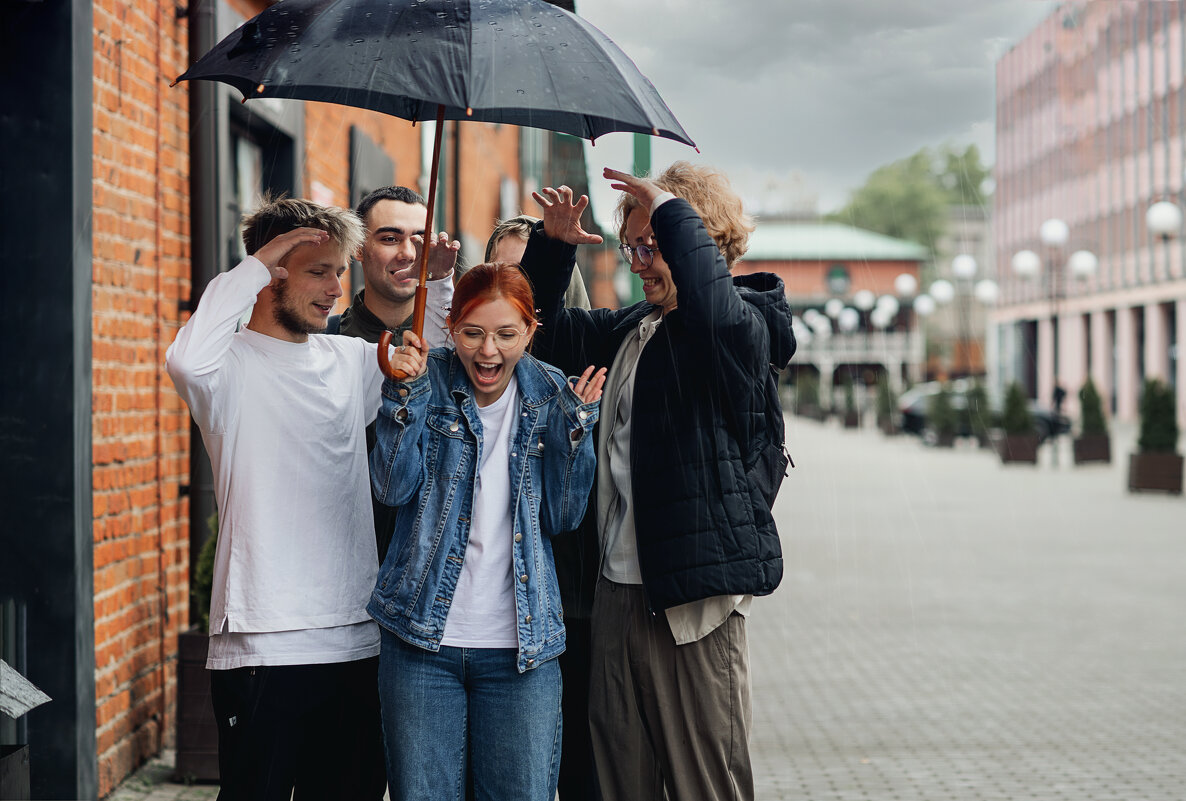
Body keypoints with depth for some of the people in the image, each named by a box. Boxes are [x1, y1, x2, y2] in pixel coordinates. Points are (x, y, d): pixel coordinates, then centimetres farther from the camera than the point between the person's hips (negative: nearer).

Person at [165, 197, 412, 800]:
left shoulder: (351, 360, 13)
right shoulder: (234, 363, -6)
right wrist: (255, 264, -19)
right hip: (263, 645, -6)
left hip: (356, 639, 6)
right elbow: (187, 362, -29)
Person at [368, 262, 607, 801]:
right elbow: (394, 488, -9)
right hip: (424, 637, -1)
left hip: (521, 646, 1)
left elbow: (563, 518, 0)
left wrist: (576, 427, -12)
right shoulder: (428, 378, 0)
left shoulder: (551, 394, 3)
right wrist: (404, 395, -20)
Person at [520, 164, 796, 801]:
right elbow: (547, 331, 29)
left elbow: (717, 310, -32)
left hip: (694, 590, -8)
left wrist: (672, 210, -22)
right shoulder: (634, 327, 17)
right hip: (620, 585, 8)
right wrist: (553, 245, 12)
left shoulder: (746, 323, -7)